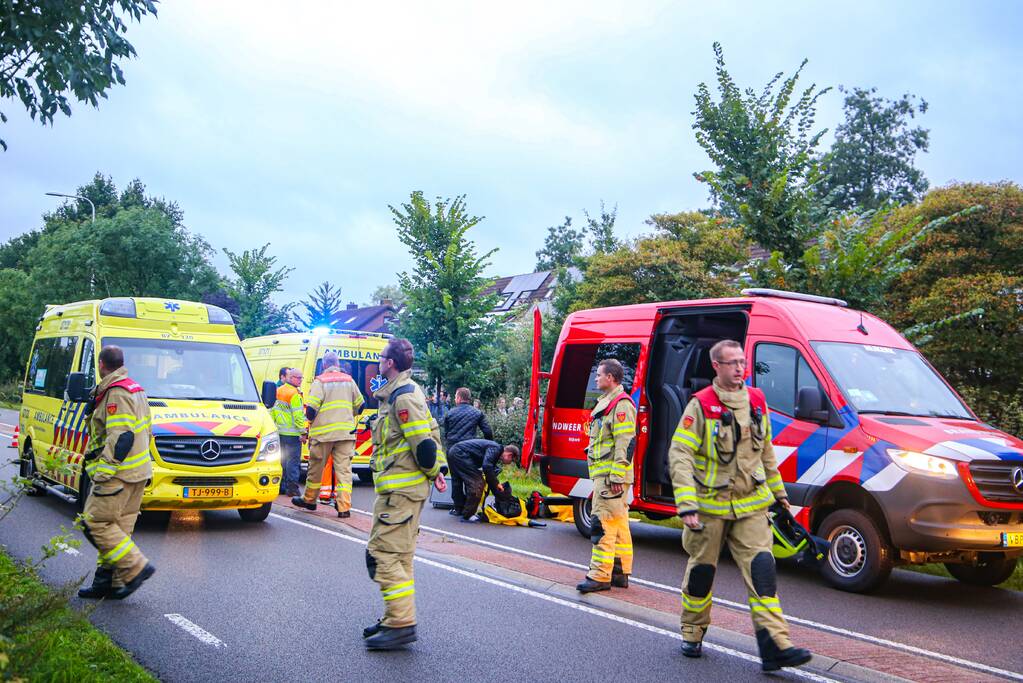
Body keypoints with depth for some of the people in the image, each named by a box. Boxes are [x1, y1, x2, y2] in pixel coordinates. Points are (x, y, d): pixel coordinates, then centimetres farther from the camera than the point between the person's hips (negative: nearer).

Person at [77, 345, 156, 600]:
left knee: (96, 524, -6)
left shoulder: (116, 393, -15)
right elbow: (146, 431, 23)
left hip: (119, 474, -10)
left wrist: (102, 473, -23)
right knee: (117, 528, 12)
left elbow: (121, 437, -23)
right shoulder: (135, 389, 18)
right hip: (137, 473, 10)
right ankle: (110, 581, 16)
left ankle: (136, 567, -8)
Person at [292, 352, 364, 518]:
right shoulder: (349, 380, 8)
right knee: (344, 469, 2)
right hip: (346, 432, 3)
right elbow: (359, 406, 16)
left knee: (316, 467, 13)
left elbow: (311, 409, -12)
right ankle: (344, 507, -3)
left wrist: (311, 420, 9)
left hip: (323, 432, -3)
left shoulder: (320, 381, -6)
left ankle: (309, 499, 28)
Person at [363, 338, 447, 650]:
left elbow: (424, 440, -21)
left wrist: (432, 471, -6)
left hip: (400, 489, -11)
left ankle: (401, 624, -7)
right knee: (399, 555, 16)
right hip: (402, 487, 11)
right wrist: (438, 469, 11)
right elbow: (430, 432, 18)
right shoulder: (398, 393, 17)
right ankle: (397, 619, 25)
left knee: (383, 553, -9)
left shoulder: (403, 395, -17)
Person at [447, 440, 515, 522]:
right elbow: (486, 466, -23)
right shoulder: (496, 449, -9)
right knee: (477, 483, -9)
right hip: (460, 454, -11)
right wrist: (496, 483, -13)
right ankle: (468, 515, -4)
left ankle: (459, 509, 42)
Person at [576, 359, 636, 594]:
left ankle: (600, 576, -9)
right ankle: (621, 572, 21)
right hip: (604, 474, 11)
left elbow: (626, 443, -21)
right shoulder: (607, 402, 20)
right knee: (619, 524, 14)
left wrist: (616, 476, -24)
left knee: (603, 525, -11)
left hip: (610, 476, -11)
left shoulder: (621, 404, -14)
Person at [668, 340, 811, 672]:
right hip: (710, 506, -3)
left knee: (761, 569, -7)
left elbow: (766, 452, 18)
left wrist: (778, 491, 22)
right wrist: (687, 505, -22)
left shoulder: (756, 401, 6)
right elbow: (679, 455, -15)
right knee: (701, 570, 10)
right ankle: (692, 635, 29)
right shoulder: (701, 405, -11)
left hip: (751, 506, 3)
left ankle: (775, 646, -7)